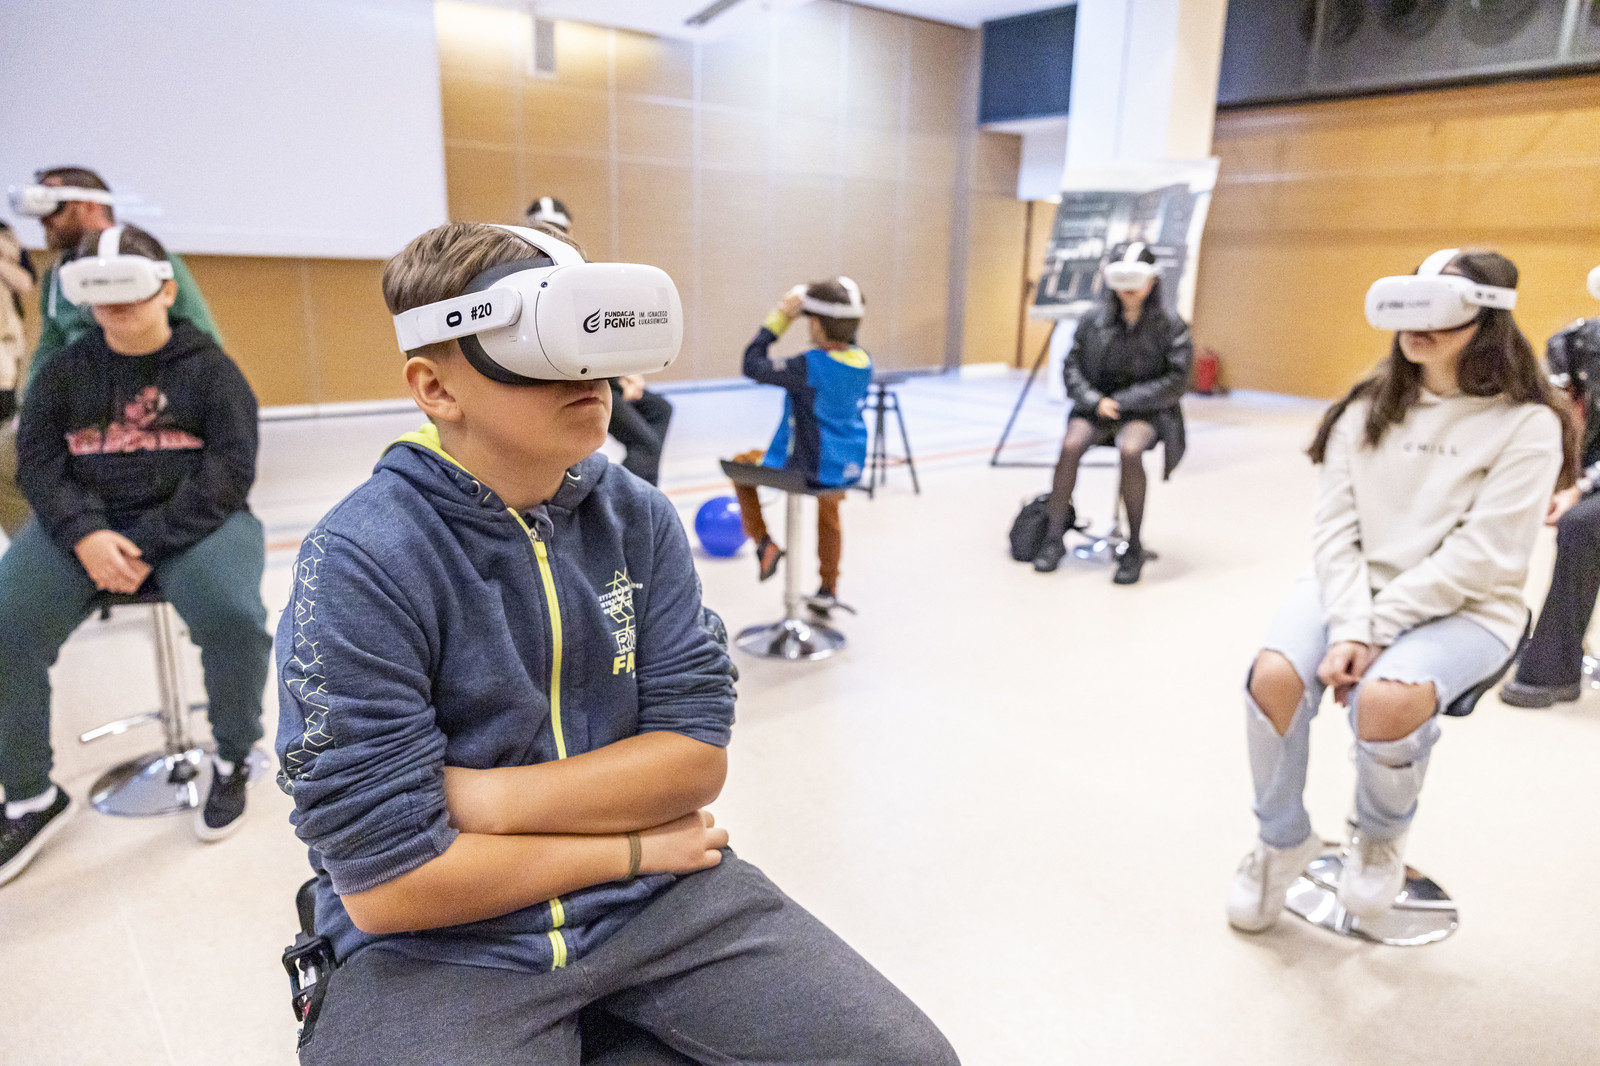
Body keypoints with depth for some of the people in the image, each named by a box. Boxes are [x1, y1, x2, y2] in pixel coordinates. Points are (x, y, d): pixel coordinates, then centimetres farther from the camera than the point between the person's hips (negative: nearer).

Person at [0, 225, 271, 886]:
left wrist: (152, 544, -19)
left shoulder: (209, 368, 2)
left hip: (192, 521, -3)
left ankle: (233, 760, -3)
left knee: (233, 617, -32)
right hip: (84, 523, 4)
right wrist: (84, 534, -16)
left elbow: (230, 468, -8)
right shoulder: (65, 370, 12)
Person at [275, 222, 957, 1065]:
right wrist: (635, 848, -10)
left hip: (653, 902, 5)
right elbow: (388, 883, -18)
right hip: (440, 945, -4)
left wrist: (493, 798, -16)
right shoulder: (359, 567, -17)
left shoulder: (640, 520, -2)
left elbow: (696, 755, -4)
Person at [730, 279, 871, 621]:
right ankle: (828, 592, 45)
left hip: (811, 468, -7)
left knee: (741, 465, 19)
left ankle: (764, 542, 14)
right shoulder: (864, 362, -5)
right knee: (829, 513, 37)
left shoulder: (809, 366, -25)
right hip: (850, 466, 7)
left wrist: (778, 318, -13)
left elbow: (753, 366, -17)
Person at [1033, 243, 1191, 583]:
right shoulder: (1095, 320, 6)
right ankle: (1054, 535, -16)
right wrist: (1096, 401, -10)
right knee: (1071, 445, -29)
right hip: (1097, 408, 2)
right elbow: (1072, 367, 7)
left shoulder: (1170, 325, -1)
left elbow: (1176, 381, -6)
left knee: (1129, 450, -35)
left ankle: (1135, 546, -21)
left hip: (1146, 412, -2)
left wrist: (1124, 400, -13)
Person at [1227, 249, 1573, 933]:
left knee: (1382, 701, -33)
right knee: (1274, 675, -26)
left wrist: (1375, 630, -18)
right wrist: (1347, 629, -17)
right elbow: (1337, 528, -3)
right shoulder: (1368, 409, 5)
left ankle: (1382, 837, 5)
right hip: (1355, 591, 3)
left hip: (1465, 610, -3)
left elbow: (1479, 556, -13)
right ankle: (1283, 843, 2)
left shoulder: (1527, 423, -5)